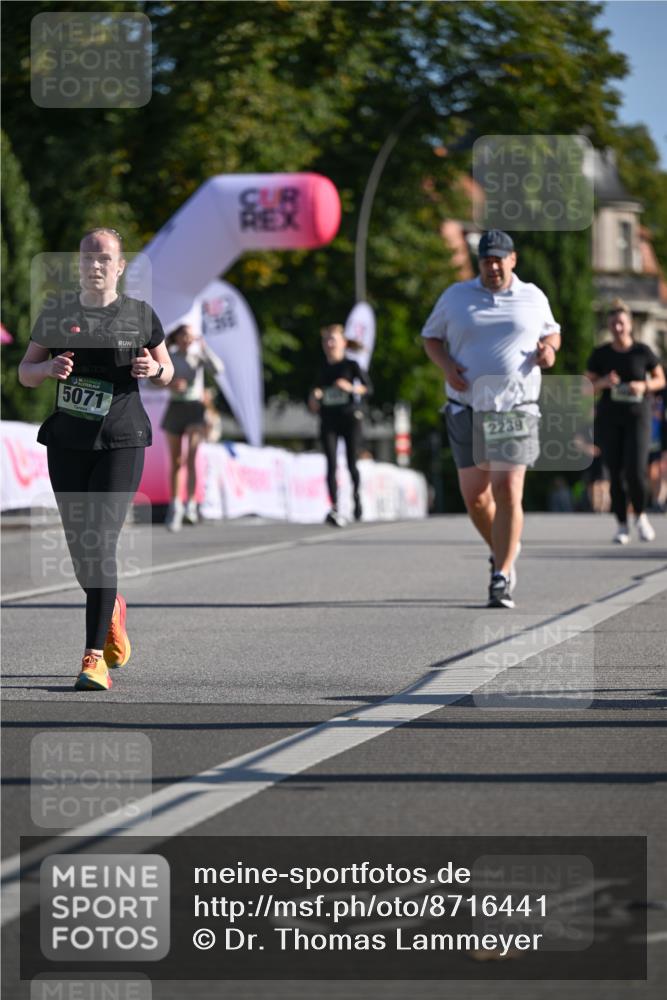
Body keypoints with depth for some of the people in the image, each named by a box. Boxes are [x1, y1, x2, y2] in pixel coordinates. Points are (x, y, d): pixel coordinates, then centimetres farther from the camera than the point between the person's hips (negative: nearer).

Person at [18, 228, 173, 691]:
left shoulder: (141, 315, 2)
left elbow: (167, 372, 13)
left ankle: (95, 658, -14)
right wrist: (50, 368, -14)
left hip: (121, 443, -3)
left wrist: (154, 368, -10)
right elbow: (25, 373, 9)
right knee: (80, 548, 6)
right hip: (67, 443, 3)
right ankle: (113, 611, 39)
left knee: (101, 544, -14)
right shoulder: (56, 313, 5)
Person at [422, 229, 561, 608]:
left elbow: (551, 332, 22)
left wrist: (549, 350, -1)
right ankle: (503, 551, 28)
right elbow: (431, 337, 15)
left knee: (508, 492, -12)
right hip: (467, 409, 1)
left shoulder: (533, 298, 7)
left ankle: (502, 577, -7)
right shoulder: (455, 297, 6)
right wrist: (447, 366, -5)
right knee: (474, 495, 0)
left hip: (516, 409, -1)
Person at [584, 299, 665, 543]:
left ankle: (640, 515, 12)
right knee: (615, 473, 0)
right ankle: (621, 525, 11)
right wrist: (604, 383, -15)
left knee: (636, 471, -13)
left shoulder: (642, 351, -1)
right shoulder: (600, 354, 2)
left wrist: (644, 386, -12)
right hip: (609, 419, 2)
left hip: (637, 416, -2)